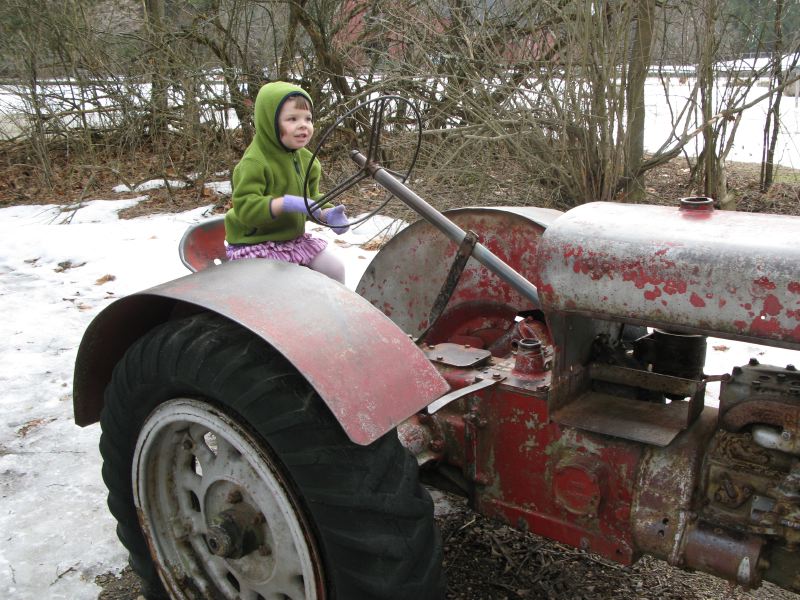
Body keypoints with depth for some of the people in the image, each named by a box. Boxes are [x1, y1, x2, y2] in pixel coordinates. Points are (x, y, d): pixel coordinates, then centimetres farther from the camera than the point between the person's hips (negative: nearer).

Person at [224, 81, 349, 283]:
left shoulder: (306, 159, 4)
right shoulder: (254, 162, -22)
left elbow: (311, 198, 12)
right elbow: (244, 206, -29)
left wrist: (327, 214, -9)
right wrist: (286, 203, -38)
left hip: (293, 237, 8)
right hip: (254, 243, -7)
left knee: (335, 268, 6)